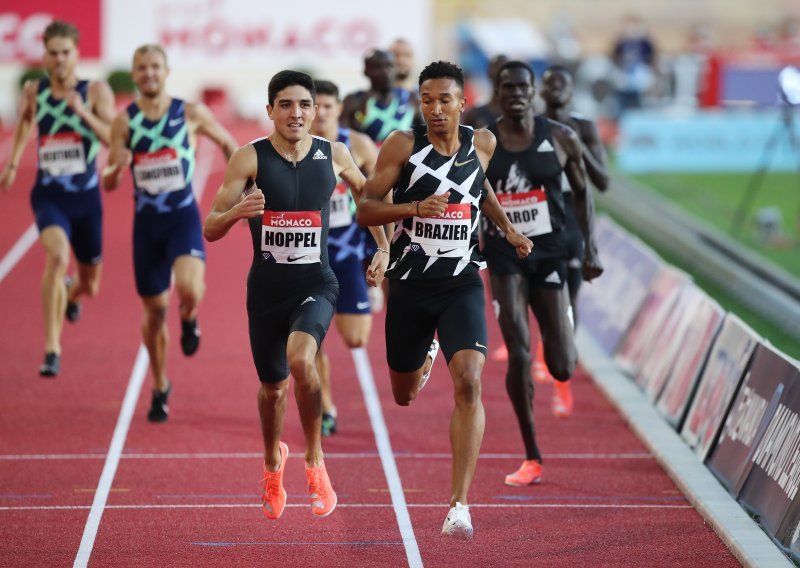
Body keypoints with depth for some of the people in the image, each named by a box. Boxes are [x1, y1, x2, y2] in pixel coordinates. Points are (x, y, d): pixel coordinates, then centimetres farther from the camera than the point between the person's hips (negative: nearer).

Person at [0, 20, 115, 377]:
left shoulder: (96, 91, -7)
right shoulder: (34, 91, 0)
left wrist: (83, 112, -29)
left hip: (86, 197, 1)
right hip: (48, 195, -1)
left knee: (90, 286, 15)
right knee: (58, 256, -31)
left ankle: (69, 294, 56)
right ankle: (52, 349, -28)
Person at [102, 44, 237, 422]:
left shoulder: (191, 114, -4)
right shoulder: (124, 121, -1)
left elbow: (228, 144, 12)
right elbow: (108, 184, 1)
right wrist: (116, 167, -22)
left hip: (184, 217, -2)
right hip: (146, 221, 2)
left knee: (189, 287, -28)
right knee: (154, 308, 8)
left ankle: (189, 319, 11)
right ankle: (160, 387, 27)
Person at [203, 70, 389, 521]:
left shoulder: (334, 155, -3)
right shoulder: (250, 158, -8)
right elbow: (210, 230, -10)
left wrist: (383, 249, 7)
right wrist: (237, 210, -31)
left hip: (316, 285, -1)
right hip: (266, 287, 1)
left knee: (300, 358, -30)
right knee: (273, 386, 15)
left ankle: (315, 461, -10)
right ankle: (273, 464, 47)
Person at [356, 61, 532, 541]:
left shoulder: (482, 142, 2)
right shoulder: (403, 145, -8)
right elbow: (365, 211, -8)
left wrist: (508, 227, 15)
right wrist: (416, 207, -23)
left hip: (462, 285, 0)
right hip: (409, 285, 0)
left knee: (468, 383, -21)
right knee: (404, 395, 17)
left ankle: (460, 504, -19)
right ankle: (426, 353, 57)